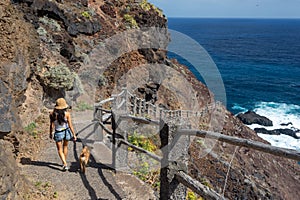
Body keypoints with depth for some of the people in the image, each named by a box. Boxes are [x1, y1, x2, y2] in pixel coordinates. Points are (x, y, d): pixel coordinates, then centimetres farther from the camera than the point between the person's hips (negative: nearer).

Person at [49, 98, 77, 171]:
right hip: (66, 131, 1)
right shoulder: (67, 114, -16)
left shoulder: (52, 114, -15)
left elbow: (52, 126, -9)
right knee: (65, 146, 24)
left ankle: (65, 164, -4)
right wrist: (74, 134, -3)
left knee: (60, 149, 12)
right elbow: (70, 125, -12)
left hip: (58, 133, -1)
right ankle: (64, 162, 37)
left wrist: (51, 134, 7)